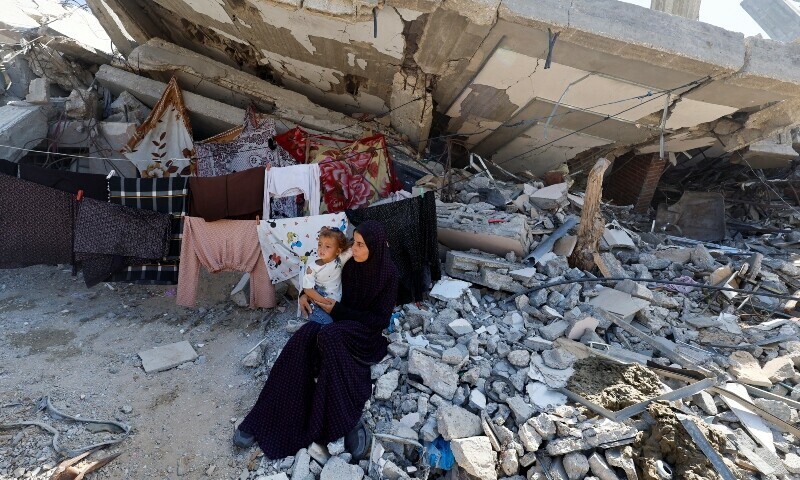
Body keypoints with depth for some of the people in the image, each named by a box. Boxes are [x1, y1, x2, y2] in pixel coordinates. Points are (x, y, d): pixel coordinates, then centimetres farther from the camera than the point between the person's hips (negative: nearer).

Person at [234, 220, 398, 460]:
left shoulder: (388, 274, -17)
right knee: (304, 337, -26)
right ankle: (265, 420, -19)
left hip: (368, 331, -4)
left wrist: (338, 310, -18)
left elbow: (380, 319, -16)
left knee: (328, 337, -35)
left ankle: (347, 420, -21)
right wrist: (306, 293, -3)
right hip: (341, 321, 5)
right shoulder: (350, 263, -3)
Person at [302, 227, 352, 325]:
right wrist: (323, 300, -16)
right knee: (328, 322, -24)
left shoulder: (340, 260, -4)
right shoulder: (312, 266, -9)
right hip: (317, 304, -4)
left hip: (336, 303, 4)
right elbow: (307, 289, -10)